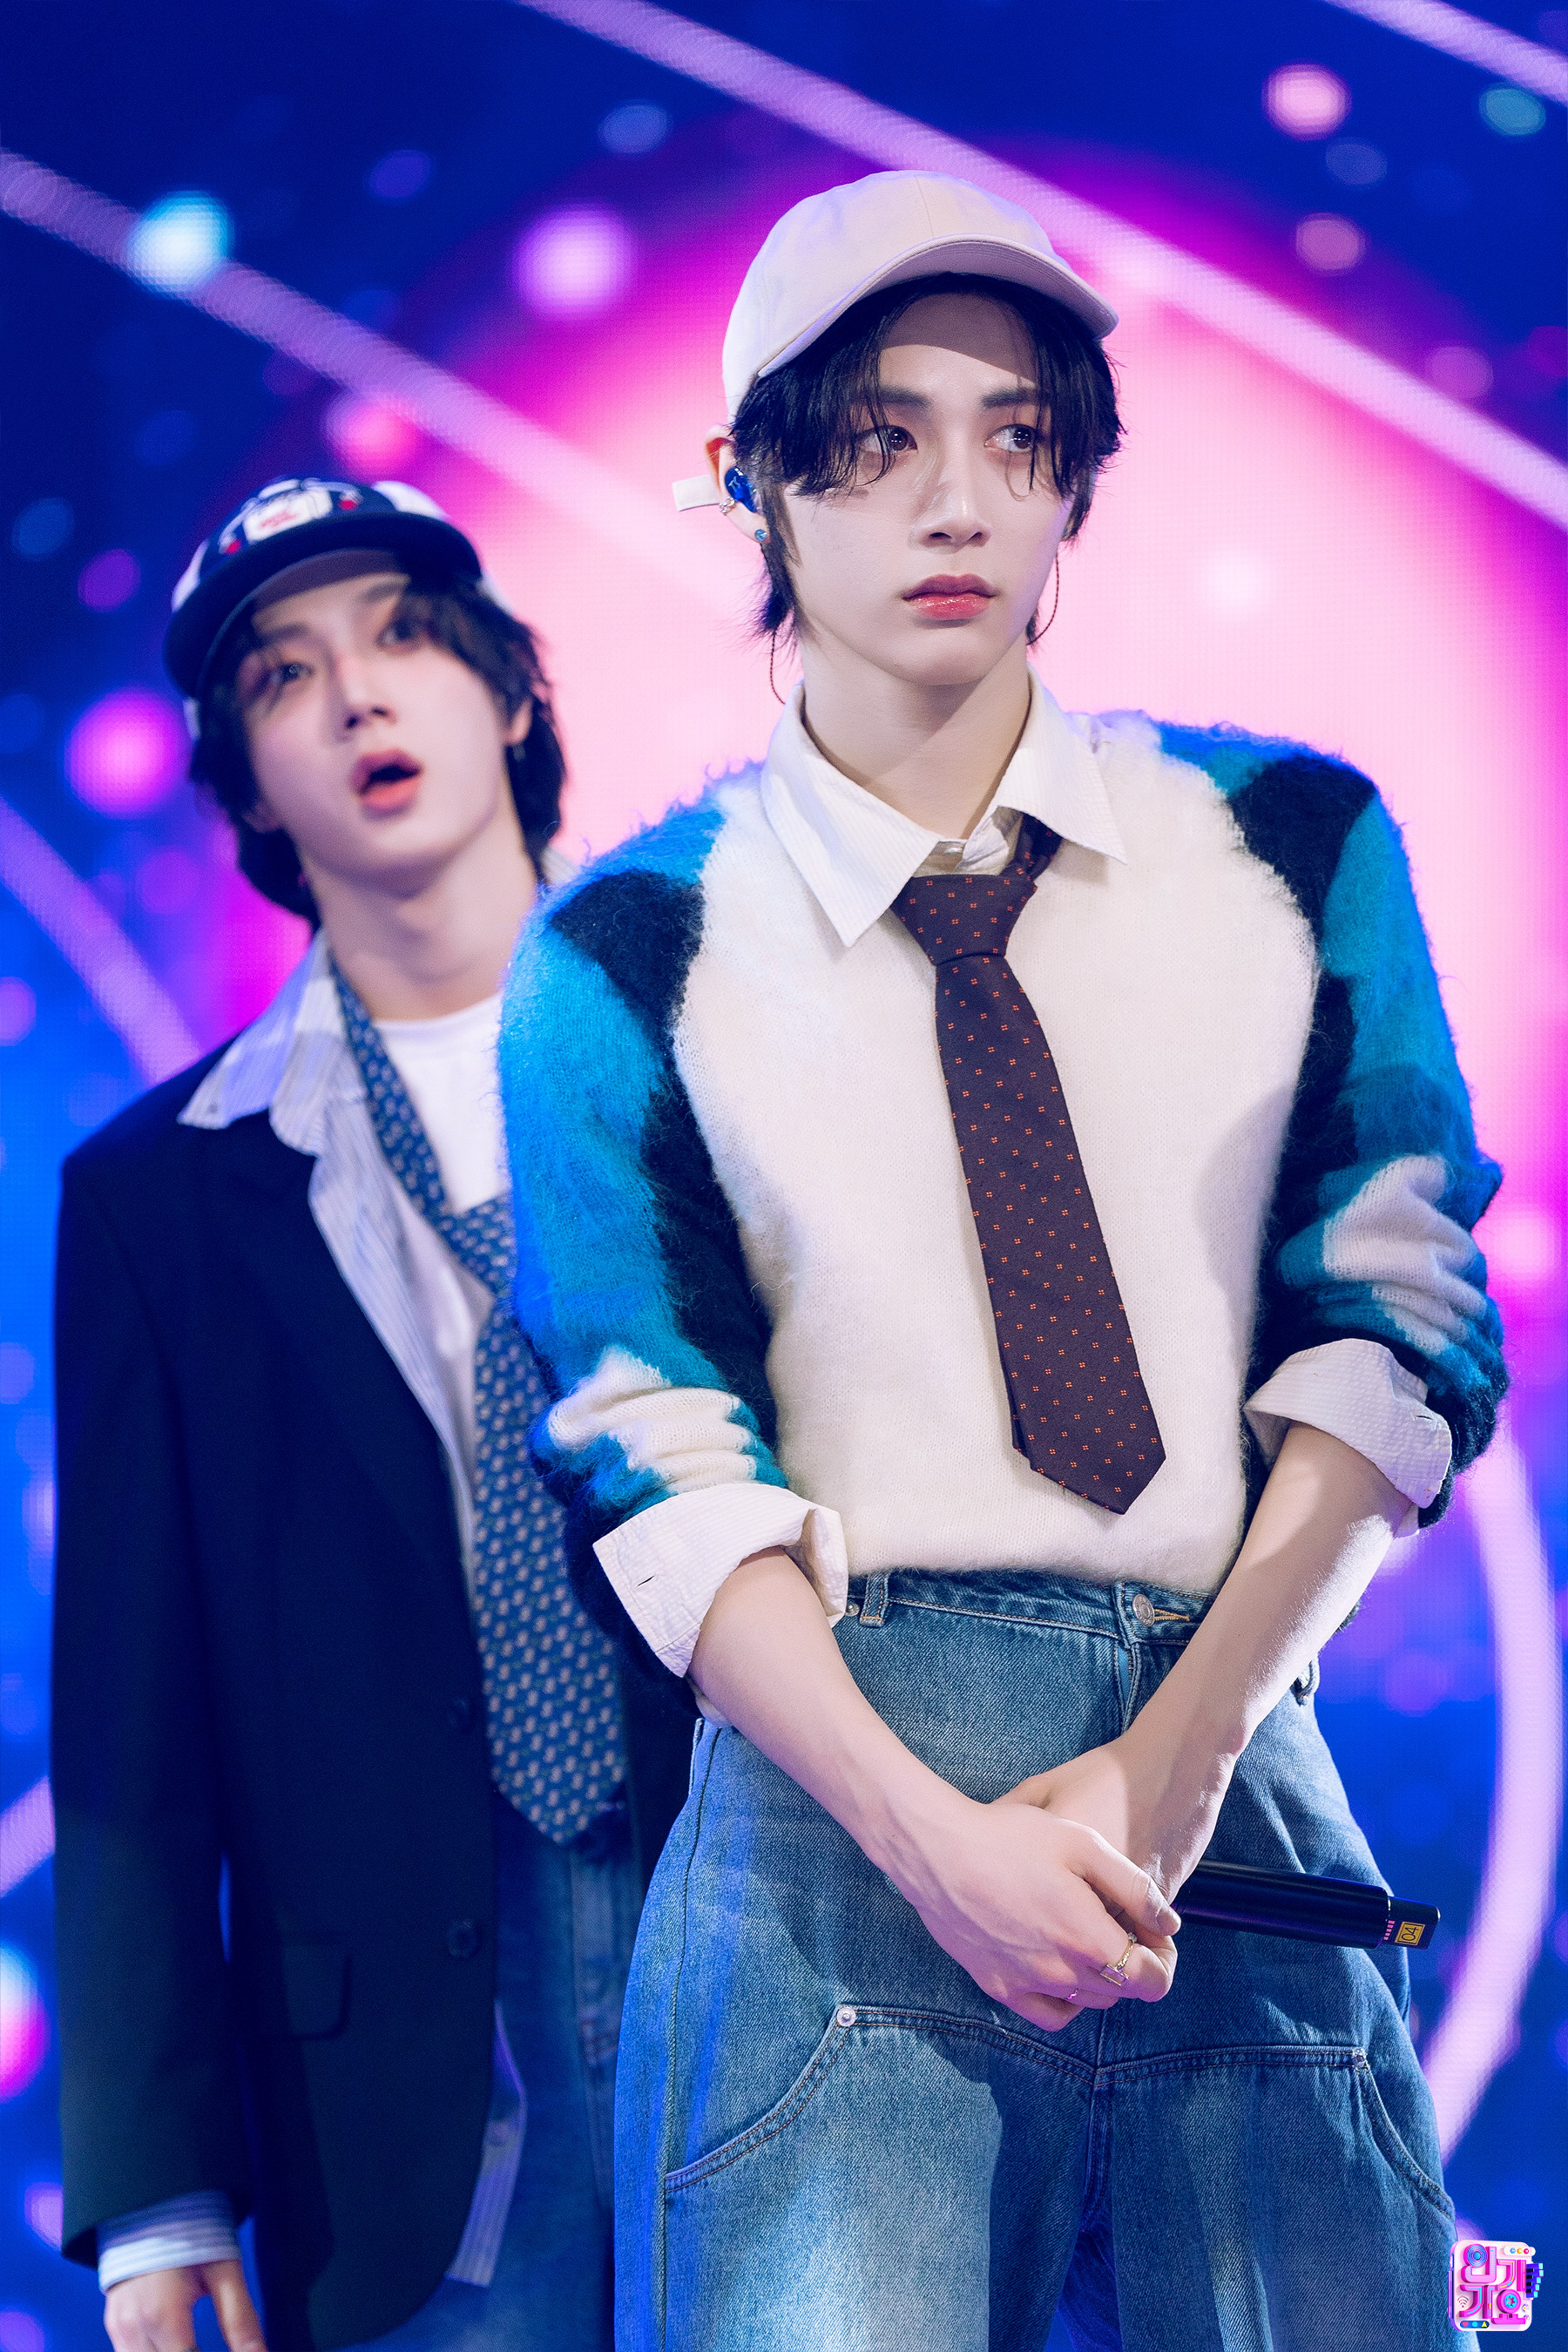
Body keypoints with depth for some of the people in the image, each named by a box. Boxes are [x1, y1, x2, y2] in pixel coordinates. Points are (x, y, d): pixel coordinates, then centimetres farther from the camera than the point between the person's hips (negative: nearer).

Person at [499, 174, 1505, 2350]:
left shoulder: (1295, 848, 9)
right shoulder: (624, 960, 4)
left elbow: (1397, 1320, 5)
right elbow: (660, 1465, 0)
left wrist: (1179, 1748, -8)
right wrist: (936, 1836, -13)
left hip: (1244, 1767, 2)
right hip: (842, 1777, -2)